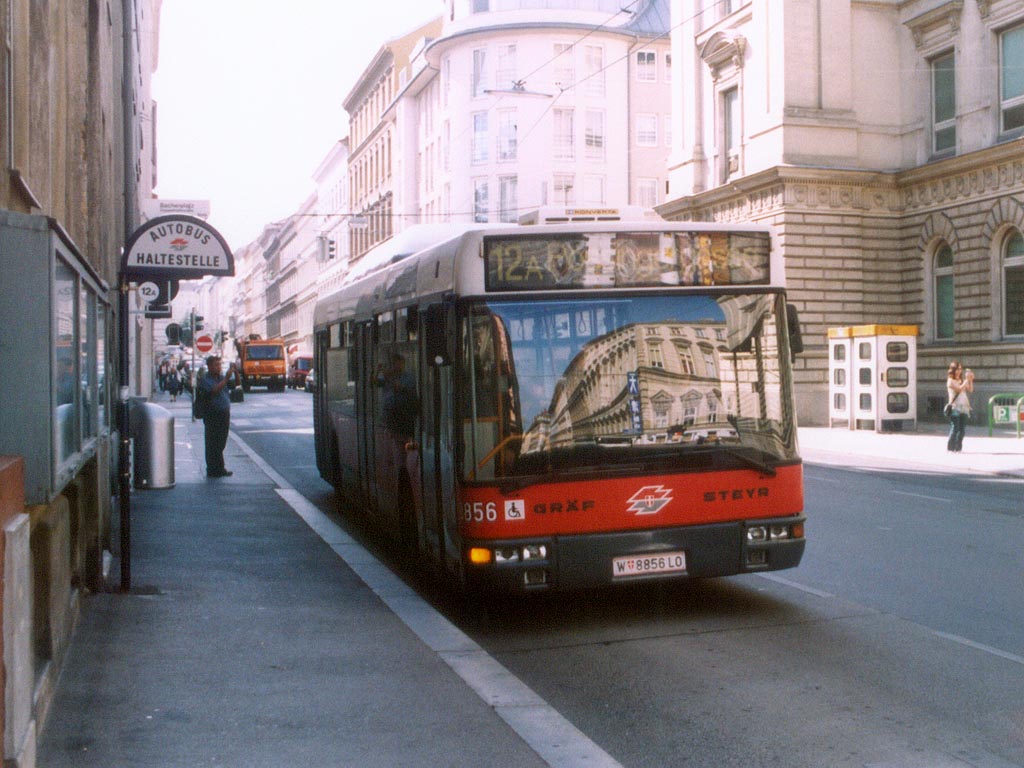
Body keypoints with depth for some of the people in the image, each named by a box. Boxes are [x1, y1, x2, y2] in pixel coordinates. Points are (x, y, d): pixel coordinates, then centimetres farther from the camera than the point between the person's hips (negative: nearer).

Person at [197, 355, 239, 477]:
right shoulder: (205, 379, -8)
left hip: (224, 414, 7)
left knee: (221, 443, 13)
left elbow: (236, 383, 18)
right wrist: (226, 378, -25)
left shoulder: (220, 377, 14)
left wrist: (236, 372, 0)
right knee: (213, 444, -3)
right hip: (213, 416, -7)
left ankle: (219, 469, 21)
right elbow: (214, 391, -24)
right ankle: (213, 470, 2)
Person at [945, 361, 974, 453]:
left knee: (962, 429, 4)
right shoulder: (950, 380, -2)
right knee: (955, 428, -9)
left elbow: (970, 390, 11)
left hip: (964, 407, 6)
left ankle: (958, 448, 10)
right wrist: (967, 379, -13)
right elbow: (959, 389, -16)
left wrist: (971, 380, 1)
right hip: (955, 407, -6)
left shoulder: (961, 380, 17)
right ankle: (951, 448, -5)